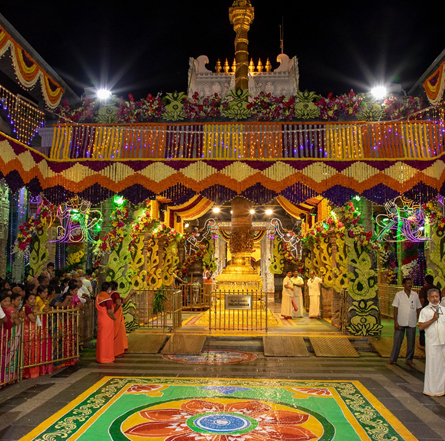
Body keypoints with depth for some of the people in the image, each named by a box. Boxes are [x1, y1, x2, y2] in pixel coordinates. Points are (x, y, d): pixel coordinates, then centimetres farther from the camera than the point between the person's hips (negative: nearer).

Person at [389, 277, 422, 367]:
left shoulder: (415, 295, 5)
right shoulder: (399, 294, -1)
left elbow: (418, 308, 10)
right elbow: (395, 309, -2)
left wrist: (419, 321, 4)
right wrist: (395, 322, -7)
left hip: (412, 323, 2)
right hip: (401, 322, -2)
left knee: (411, 342, 8)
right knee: (397, 341, 2)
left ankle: (409, 360, 22)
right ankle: (393, 359, 13)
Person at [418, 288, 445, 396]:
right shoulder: (425, 311, -2)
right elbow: (421, 327, -9)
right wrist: (433, 319, -14)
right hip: (432, 343, -4)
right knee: (432, 366, 2)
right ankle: (432, 390, 13)